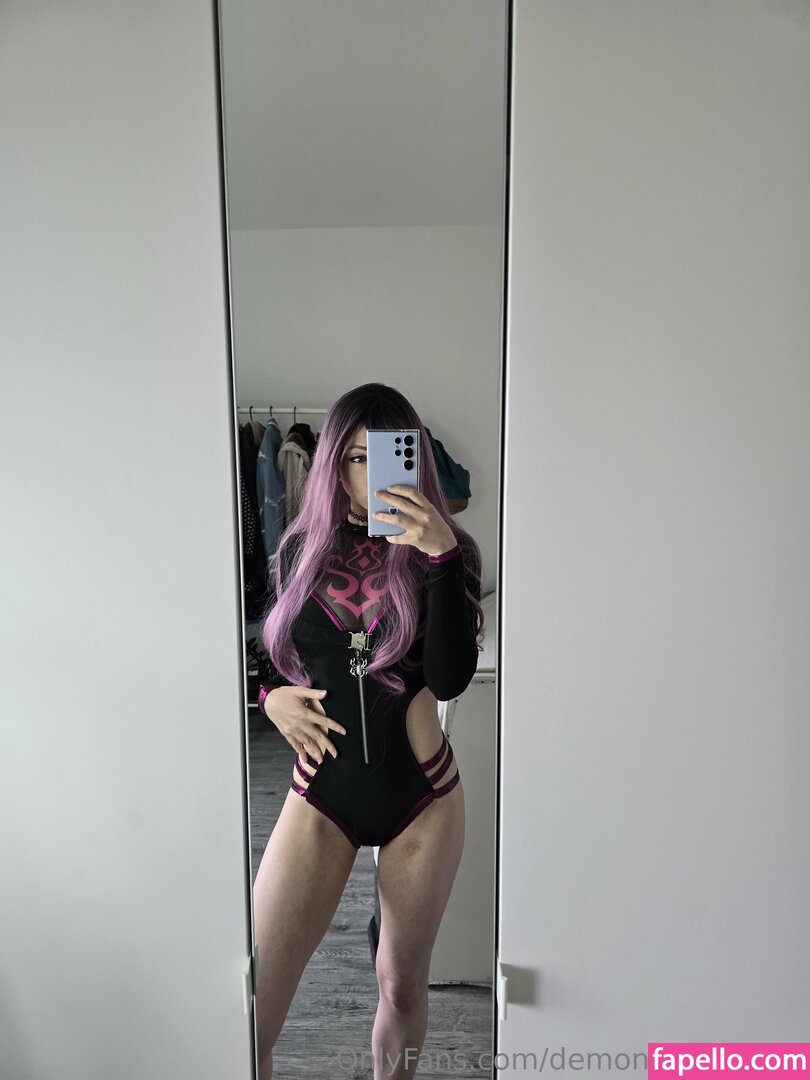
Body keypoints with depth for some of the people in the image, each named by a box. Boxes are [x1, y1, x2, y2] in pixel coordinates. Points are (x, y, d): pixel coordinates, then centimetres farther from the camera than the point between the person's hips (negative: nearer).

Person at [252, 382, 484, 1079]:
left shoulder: (443, 553, -6)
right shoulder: (298, 552, -1)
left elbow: (450, 679, -20)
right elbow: (268, 659, 13)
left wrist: (440, 554, -28)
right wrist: (272, 696, -8)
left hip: (422, 797, 0)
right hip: (321, 795, 1)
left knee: (403, 985, 19)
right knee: (251, 1015, 1)